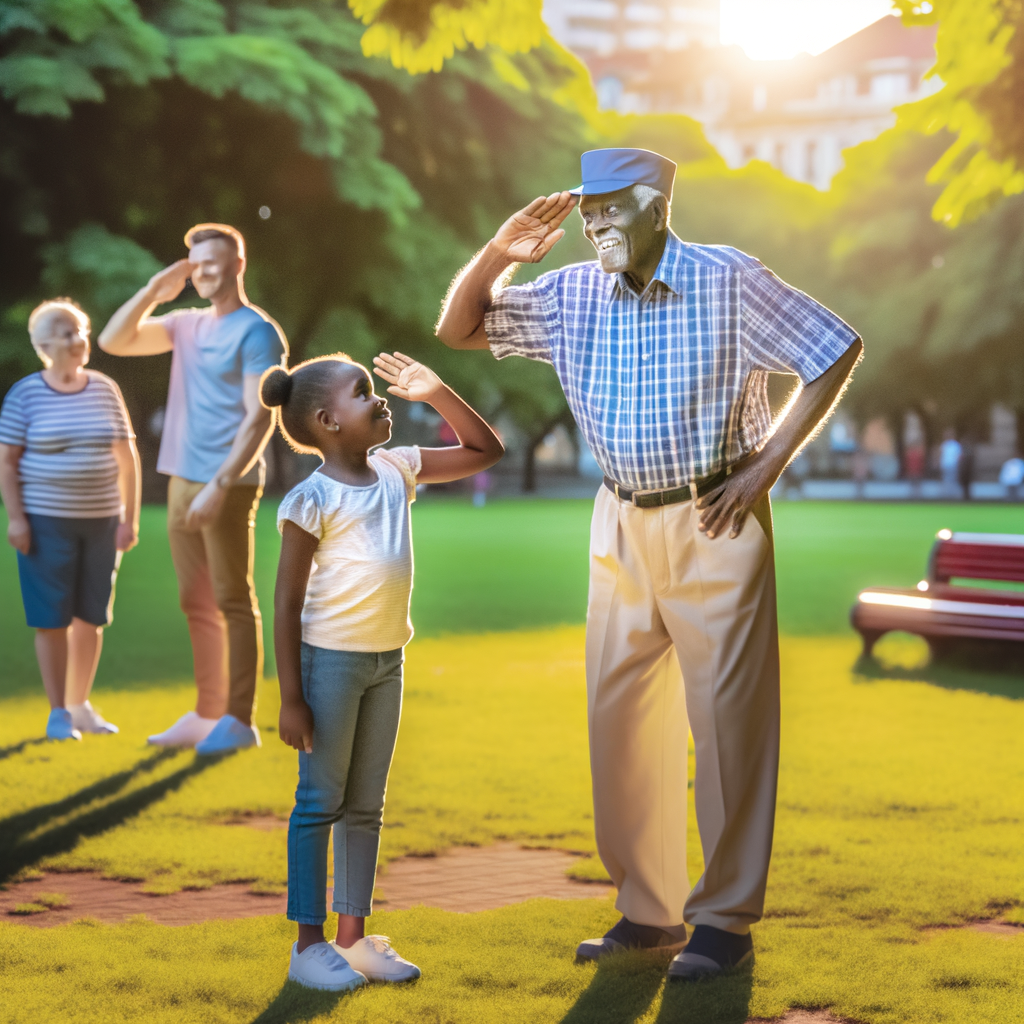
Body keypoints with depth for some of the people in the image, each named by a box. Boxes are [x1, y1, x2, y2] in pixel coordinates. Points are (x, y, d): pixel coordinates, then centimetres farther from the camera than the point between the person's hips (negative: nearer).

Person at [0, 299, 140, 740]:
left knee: (91, 616, 8)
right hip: (47, 520, -3)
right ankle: (58, 711, 7)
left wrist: (130, 518, 4)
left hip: (102, 520, 3)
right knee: (52, 618, -2)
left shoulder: (105, 389, 5)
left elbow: (127, 456, 8)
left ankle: (81, 706, 21)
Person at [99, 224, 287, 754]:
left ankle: (239, 720, 0)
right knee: (197, 605, 11)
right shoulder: (186, 325, 14)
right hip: (182, 481, 7)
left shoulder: (256, 332, -7)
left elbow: (260, 417, -14)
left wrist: (219, 485, -21)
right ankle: (207, 714, 18)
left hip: (228, 485, -7)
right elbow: (113, 341, 12)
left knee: (233, 601, -4)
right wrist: (154, 290, 1)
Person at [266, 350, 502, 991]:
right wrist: (292, 698, -15)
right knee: (321, 802, 1)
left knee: (366, 805, 12)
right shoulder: (312, 500, -14)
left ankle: (353, 937, 21)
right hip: (330, 657, -7)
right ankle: (309, 945, 9)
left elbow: (485, 450, 15)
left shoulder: (397, 470, 6)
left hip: (387, 660, 7)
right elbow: (288, 603, -12)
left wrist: (435, 394, 1)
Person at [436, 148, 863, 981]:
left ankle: (725, 920, 5)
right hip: (623, 524, 5)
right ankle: (648, 911, 18)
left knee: (726, 717, -3)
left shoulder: (730, 282, -9)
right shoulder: (573, 296, 4)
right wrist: (500, 254, -9)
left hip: (715, 522, -5)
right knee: (622, 716, 7)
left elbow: (837, 353, -5)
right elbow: (459, 329, 9)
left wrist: (769, 464, -9)